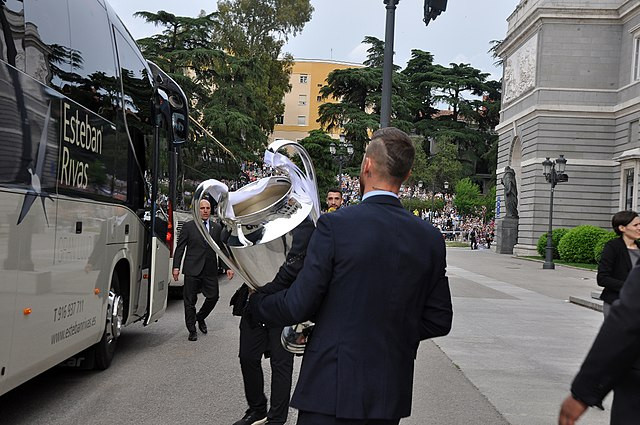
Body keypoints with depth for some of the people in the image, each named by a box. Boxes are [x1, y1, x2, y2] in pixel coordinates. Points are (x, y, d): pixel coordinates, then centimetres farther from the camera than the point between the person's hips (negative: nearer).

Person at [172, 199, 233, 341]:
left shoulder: (217, 228, 11)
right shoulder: (188, 226, 2)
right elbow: (180, 248, 0)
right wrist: (176, 267, -7)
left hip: (210, 270, 3)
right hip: (192, 269, -3)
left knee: (213, 297, 2)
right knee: (190, 300, 3)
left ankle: (200, 317, 31)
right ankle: (192, 330, 15)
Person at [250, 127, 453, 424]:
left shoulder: (335, 225, -14)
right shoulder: (430, 238, 0)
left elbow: (297, 307, -13)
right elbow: (439, 321, 5)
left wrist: (255, 301, 7)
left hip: (333, 389, -5)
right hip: (392, 393, 5)